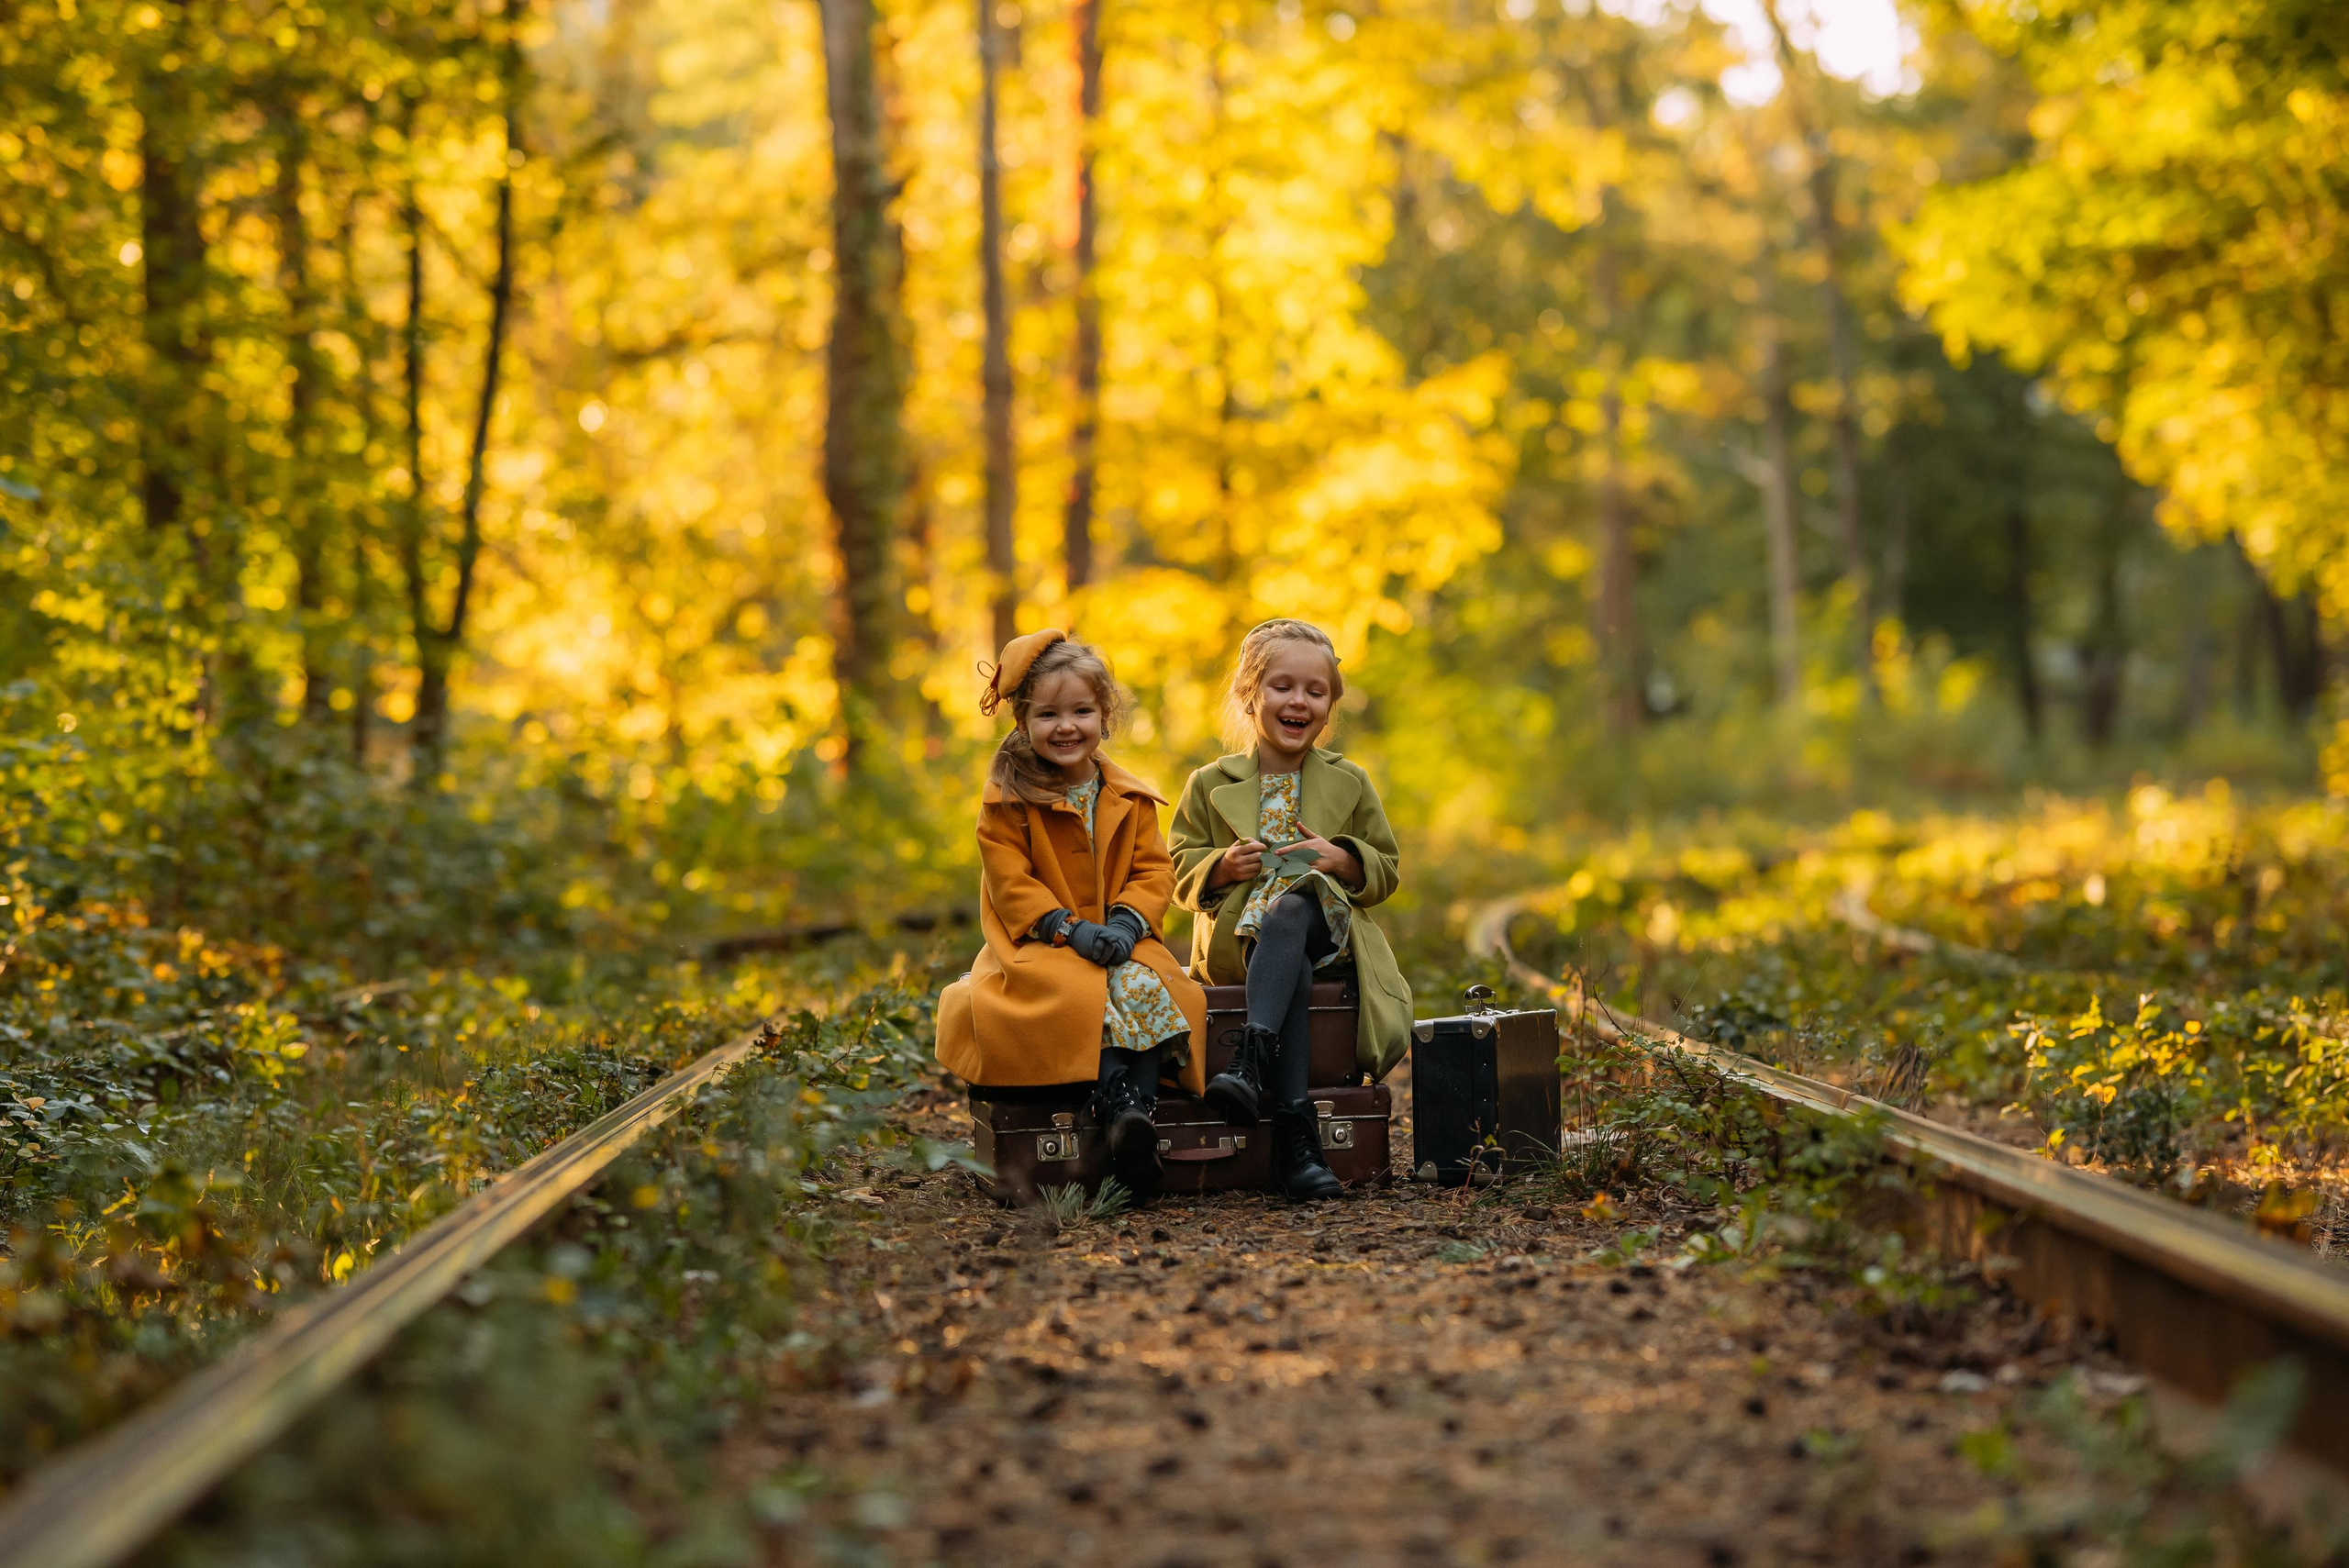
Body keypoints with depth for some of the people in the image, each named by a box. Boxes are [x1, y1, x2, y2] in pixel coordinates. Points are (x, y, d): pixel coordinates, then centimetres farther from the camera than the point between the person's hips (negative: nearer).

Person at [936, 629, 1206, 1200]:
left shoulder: (1130, 799, 10)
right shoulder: (1007, 800, -2)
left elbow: (1154, 871, 7)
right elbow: (1010, 881, -7)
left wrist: (1127, 923, -13)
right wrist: (1070, 928, -19)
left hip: (1120, 940, 3)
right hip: (1037, 946, -3)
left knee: (1149, 988, -30)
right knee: (1082, 997, -36)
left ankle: (1139, 1117, -36)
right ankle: (1117, 1110, -36)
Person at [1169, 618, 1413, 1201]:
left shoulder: (1349, 784, 13)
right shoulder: (1210, 786, 12)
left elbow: (1386, 870, 15)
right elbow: (1182, 873, 14)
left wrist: (1343, 862, -7)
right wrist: (1221, 867, -9)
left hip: (1327, 929, 0)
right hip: (1237, 939, 0)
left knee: (1288, 911, -38)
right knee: (1293, 969, -38)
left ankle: (1249, 1062, -52)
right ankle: (1294, 1131, -47)